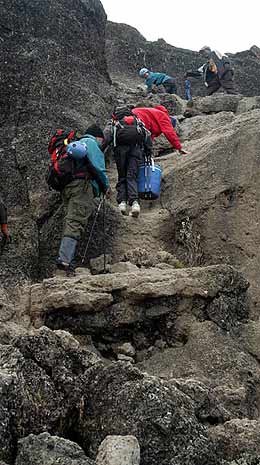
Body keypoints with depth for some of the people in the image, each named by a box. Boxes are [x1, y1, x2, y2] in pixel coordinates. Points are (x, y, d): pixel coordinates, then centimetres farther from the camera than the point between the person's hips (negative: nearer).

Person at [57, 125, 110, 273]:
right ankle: (65, 259, -23)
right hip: (81, 184, -9)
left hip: (66, 185, 9)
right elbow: (98, 167, -8)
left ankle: (67, 258, 6)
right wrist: (106, 186, 5)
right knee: (76, 222, -15)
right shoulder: (91, 143, 4)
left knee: (72, 220, 11)